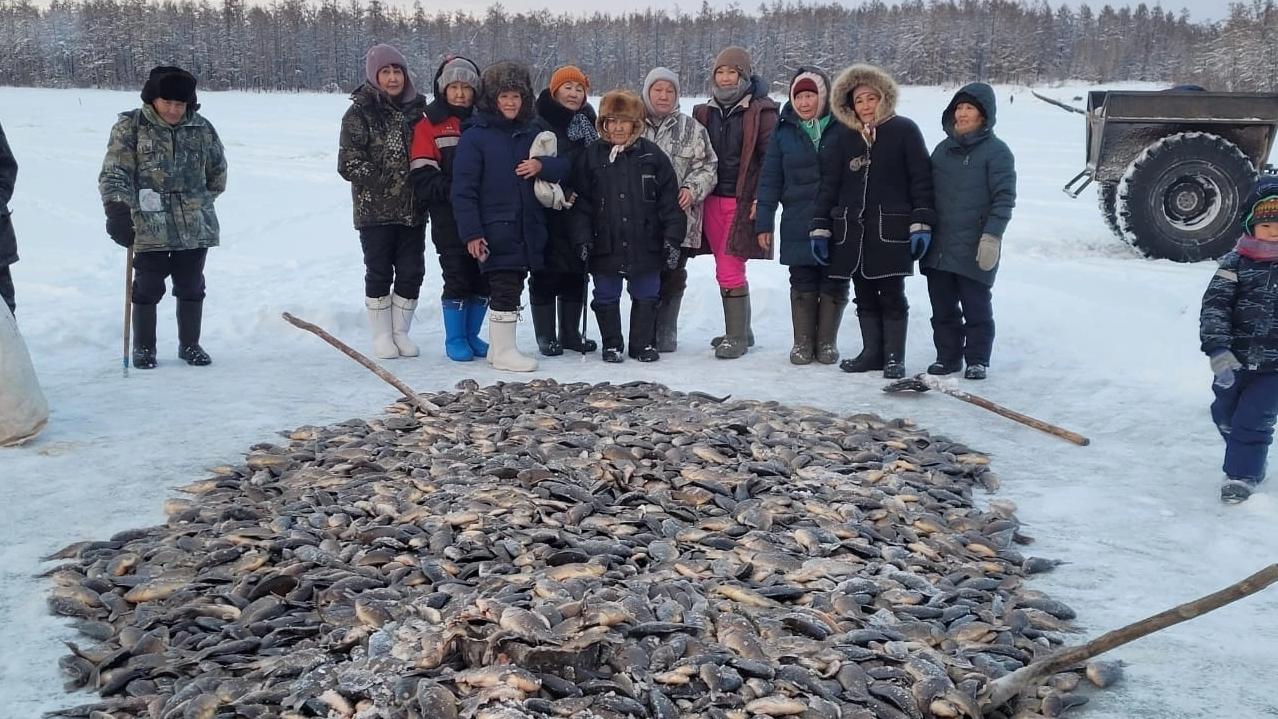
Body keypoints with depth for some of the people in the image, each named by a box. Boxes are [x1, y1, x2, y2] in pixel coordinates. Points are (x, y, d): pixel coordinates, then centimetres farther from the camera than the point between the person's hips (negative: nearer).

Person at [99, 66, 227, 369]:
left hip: (196, 228, 3)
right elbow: (114, 173, -10)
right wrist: (117, 210, -22)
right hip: (149, 228, -2)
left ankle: (189, 344, 27)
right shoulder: (130, 127, -5)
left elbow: (218, 172, 18)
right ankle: (144, 347, 22)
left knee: (191, 287, 11)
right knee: (148, 287, 6)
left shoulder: (202, 128, 4)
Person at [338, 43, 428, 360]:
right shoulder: (360, 113, -3)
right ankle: (381, 335, 15)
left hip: (412, 209, 4)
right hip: (375, 209, -4)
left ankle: (400, 332, 18)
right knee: (380, 273, 3)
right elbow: (348, 163, -9)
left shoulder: (415, 109, 10)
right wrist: (385, 182, -13)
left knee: (412, 272, 5)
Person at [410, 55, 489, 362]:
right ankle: (455, 339, 14)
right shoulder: (430, 124, 1)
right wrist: (450, 192, -19)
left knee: (484, 278, 7)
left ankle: (472, 335, 23)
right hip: (449, 218, -3)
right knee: (457, 278, 0)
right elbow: (422, 175, -5)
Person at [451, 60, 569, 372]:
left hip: (528, 228, 6)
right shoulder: (475, 136, -4)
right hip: (495, 229, -6)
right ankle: (503, 351, 5)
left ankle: (500, 347, 23)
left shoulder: (531, 134, 13)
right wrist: (471, 232, -14)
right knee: (504, 290, -5)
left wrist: (541, 165, -11)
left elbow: (563, 167, 12)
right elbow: (464, 188, -8)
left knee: (513, 288, 12)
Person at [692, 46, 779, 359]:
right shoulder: (704, 112, 12)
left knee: (729, 270, -9)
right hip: (712, 201, 6)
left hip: (743, 202, -6)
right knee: (729, 269, 12)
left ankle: (736, 337, 2)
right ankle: (741, 330, 25)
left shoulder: (761, 111, -4)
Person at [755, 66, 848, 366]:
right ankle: (803, 341, 17)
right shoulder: (784, 132, 4)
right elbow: (770, 179, 6)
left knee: (834, 284, 6)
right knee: (803, 284, 7)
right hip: (798, 226, 1)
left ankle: (827, 341, 18)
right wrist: (764, 222, 2)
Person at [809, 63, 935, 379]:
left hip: (891, 231, -4)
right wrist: (819, 228, 4)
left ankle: (894, 357, 10)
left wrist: (921, 224, -10)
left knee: (892, 295, 2)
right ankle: (872, 352, 20)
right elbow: (828, 184, 9)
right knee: (864, 296, 10)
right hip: (852, 231, 4)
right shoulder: (844, 137, 10)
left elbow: (921, 180, -3)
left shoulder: (904, 131, -1)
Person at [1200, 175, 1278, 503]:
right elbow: (1214, 306, -15)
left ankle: (1242, 474, 11)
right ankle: (1252, 462, 41)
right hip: (1234, 362, 2)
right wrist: (1217, 349, -27)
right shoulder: (1236, 264, -8)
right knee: (1225, 415, 17)